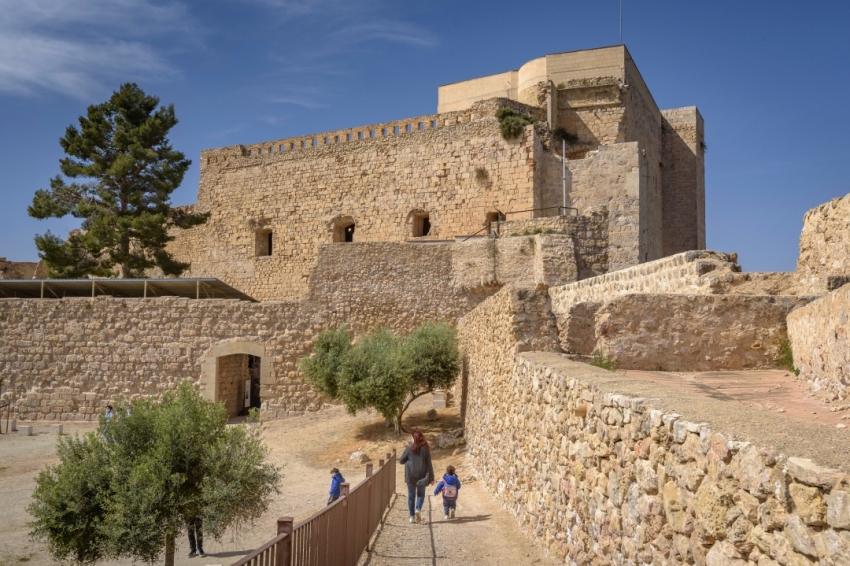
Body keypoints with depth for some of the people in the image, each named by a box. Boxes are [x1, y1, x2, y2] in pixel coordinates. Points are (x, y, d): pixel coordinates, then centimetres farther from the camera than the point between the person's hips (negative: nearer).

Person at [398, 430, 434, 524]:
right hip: (421, 476, 0)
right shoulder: (425, 449, -5)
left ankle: (412, 516, 10)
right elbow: (429, 464, -4)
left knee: (411, 496, 10)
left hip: (410, 476, 0)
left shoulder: (409, 448, -7)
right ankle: (418, 509, -10)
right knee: (421, 494, 15)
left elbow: (401, 461, 0)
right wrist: (431, 477, 2)